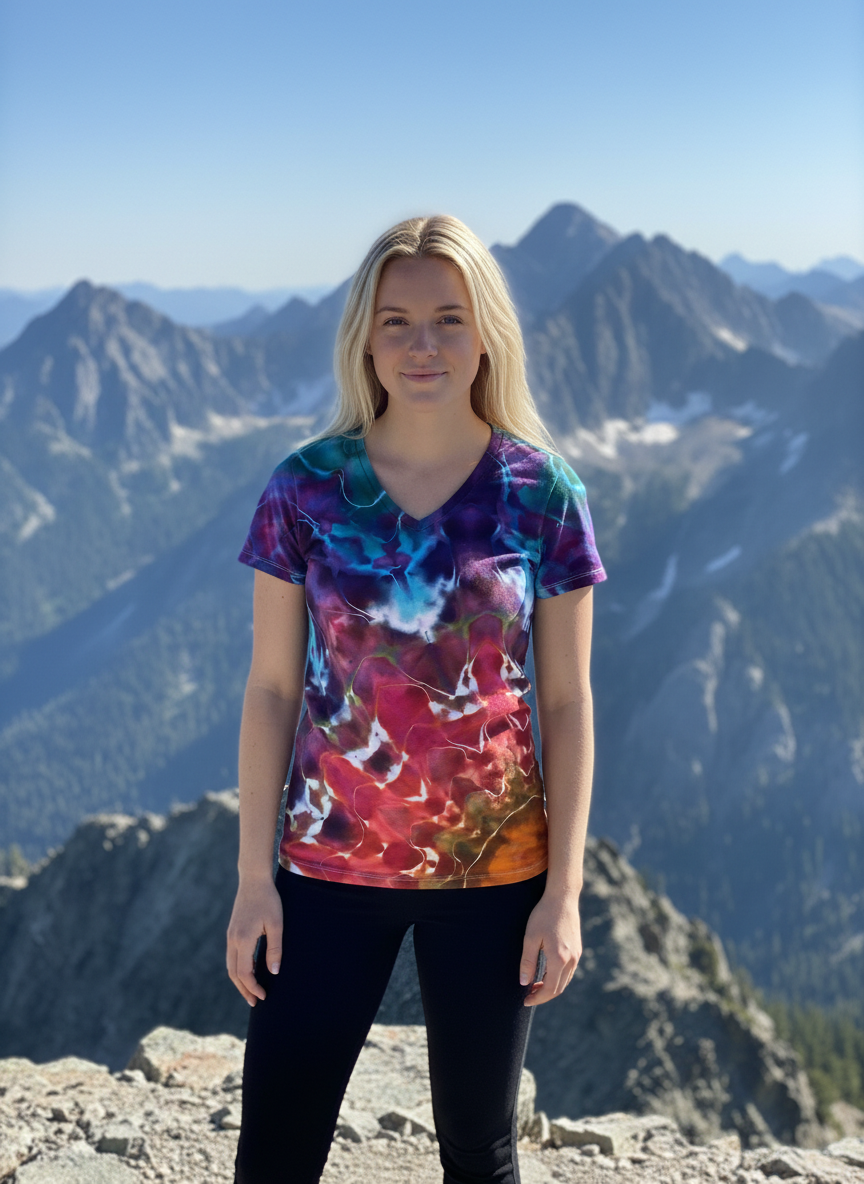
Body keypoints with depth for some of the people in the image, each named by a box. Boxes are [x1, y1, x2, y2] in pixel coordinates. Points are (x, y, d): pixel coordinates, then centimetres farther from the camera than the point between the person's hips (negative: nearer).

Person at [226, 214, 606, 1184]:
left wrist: (564, 892, -3)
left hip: (493, 874, 0)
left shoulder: (541, 493, -6)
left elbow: (567, 703, -2)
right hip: (330, 866, 0)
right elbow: (271, 689, -1)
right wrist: (254, 878, -1)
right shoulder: (306, 487, -5)